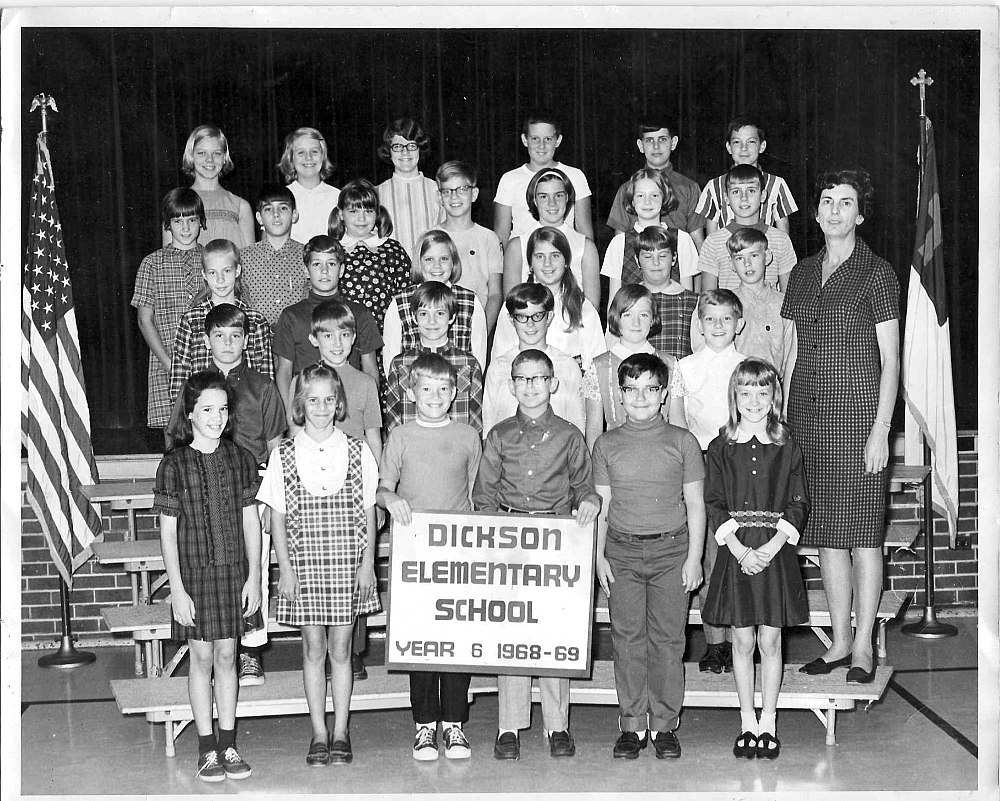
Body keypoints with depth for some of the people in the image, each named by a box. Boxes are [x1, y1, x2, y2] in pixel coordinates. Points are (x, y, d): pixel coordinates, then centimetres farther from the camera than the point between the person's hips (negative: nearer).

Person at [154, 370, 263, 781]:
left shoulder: (239, 459, 1)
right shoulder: (174, 464, -7)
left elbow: (250, 521, 4)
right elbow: (167, 531, -6)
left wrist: (254, 577, 0)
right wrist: (176, 588, -9)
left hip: (234, 571, 2)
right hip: (194, 572, -2)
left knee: (227, 655, 9)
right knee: (201, 658, 5)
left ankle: (228, 744, 18)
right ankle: (207, 748, 14)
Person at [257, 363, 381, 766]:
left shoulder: (358, 451, 1)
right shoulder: (284, 456, 0)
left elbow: (368, 513, 4)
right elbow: (277, 518, 2)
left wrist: (368, 563, 0)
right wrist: (286, 569, -3)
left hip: (348, 564, 0)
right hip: (303, 564, 0)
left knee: (340, 649, 6)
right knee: (313, 649, 6)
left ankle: (340, 732, 17)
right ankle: (319, 733, 17)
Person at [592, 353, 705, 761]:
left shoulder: (682, 442, 3)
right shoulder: (607, 444, 7)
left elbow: (695, 504, 5)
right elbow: (601, 504, 9)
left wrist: (694, 557, -1)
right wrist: (600, 556, 3)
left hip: (671, 548, -1)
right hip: (622, 551, 1)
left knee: (668, 638, 1)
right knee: (627, 638, 3)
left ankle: (665, 726, 11)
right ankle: (632, 725, 12)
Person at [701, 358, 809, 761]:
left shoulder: (787, 448, 3)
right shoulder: (721, 448, 3)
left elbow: (798, 505, 1)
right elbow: (714, 505, 0)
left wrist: (772, 547, -12)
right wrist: (739, 548, -12)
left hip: (776, 551, 0)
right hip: (735, 552, 0)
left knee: (771, 640, 4)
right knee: (742, 640, 5)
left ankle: (768, 723, 15)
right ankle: (747, 723, 16)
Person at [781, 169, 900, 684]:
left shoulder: (876, 273, -2)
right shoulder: (803, 273, 13)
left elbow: (890, 361, -4)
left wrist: (880, 429, -10)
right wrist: (782, 420, 10)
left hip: (858, 410, -5)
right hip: (808, 412, 5)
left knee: (862, 530, -1)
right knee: (825, 531, 7)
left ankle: (863, 646, 8)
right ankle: (840, 641, 17)